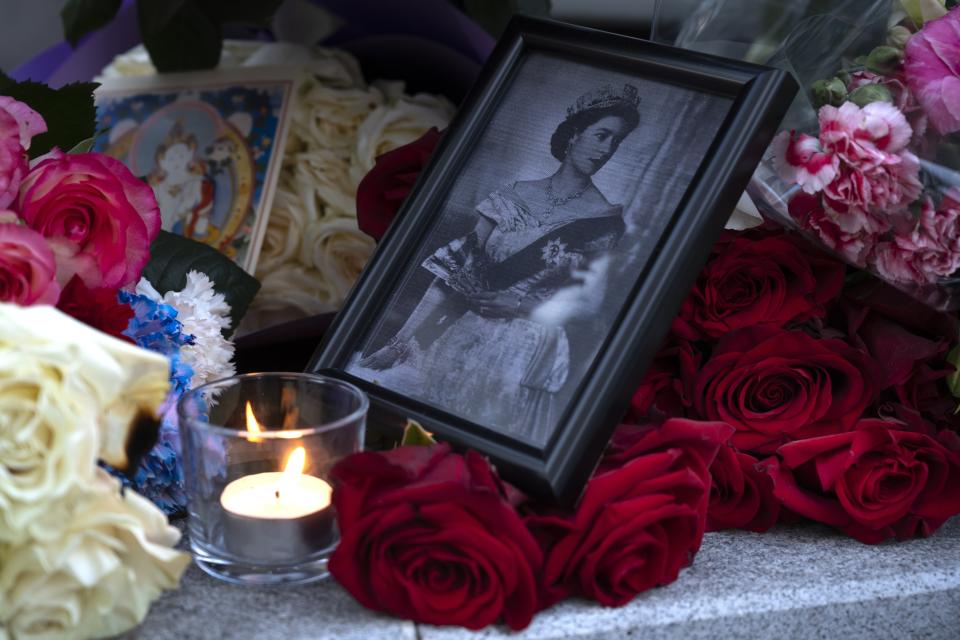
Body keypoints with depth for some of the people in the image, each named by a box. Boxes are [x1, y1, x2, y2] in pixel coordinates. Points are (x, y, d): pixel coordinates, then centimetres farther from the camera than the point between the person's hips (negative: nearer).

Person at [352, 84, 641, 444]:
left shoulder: (606, 220, 0)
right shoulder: (512, 198, 5)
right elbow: (454, 275, 0)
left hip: (522, 357, -2)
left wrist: (522, 305, -13)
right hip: (460, 338, 2)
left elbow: (585, 303, -1)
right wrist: (400, 342, -6)